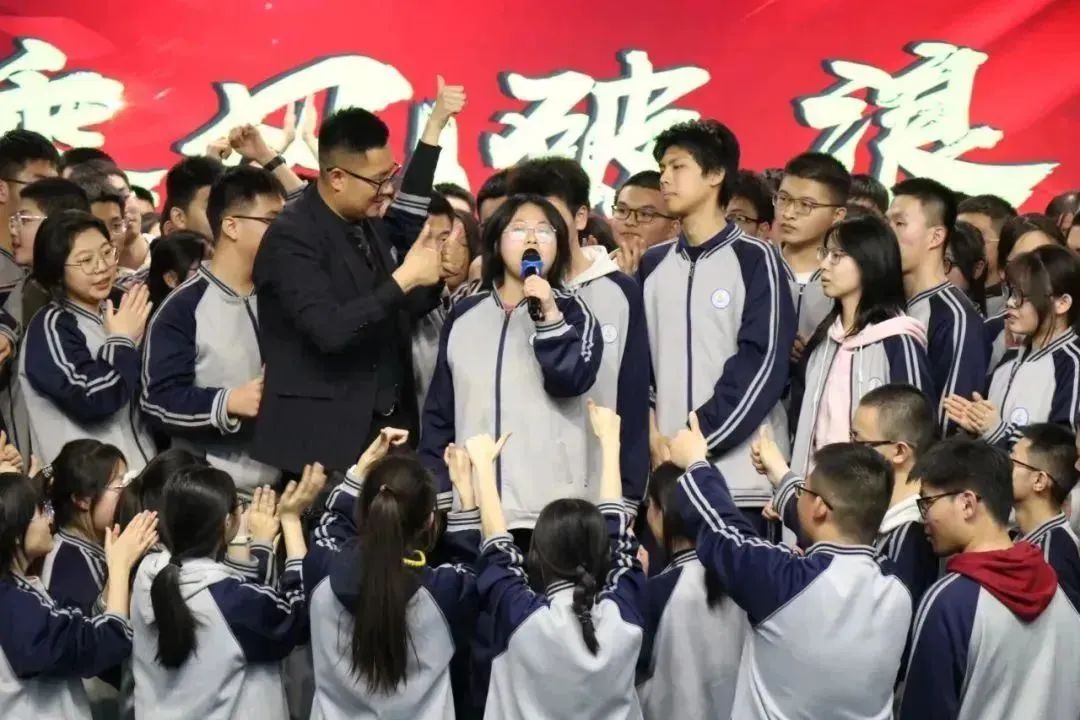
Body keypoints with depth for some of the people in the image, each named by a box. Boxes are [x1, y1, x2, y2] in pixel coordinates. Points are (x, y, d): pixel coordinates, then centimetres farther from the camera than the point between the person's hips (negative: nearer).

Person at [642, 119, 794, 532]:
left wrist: (696, 440, -12)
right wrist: (650, 431, -4)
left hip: (741, 476, -4)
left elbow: (761, 364, -8)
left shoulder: (754, 260, 0)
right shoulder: (652, 266, 16)